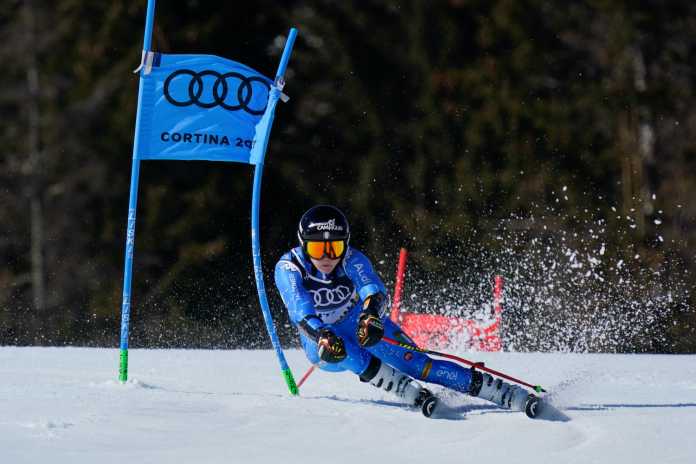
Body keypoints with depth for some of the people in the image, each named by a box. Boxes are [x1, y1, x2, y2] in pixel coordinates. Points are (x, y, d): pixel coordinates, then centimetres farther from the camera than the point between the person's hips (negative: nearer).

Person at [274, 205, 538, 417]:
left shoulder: (351, 260, -22)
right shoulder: (289, 268, -23)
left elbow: (374, 289, -40)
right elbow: (300, 311, -37)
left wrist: (371, 314, -64)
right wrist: (324, 337, -57)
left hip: (366, 326, 0)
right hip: (321, 340, 0)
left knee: (419, 365, -20)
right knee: (340, 350, -37)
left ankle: (517, 397, -26)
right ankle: (414, 395, -37)